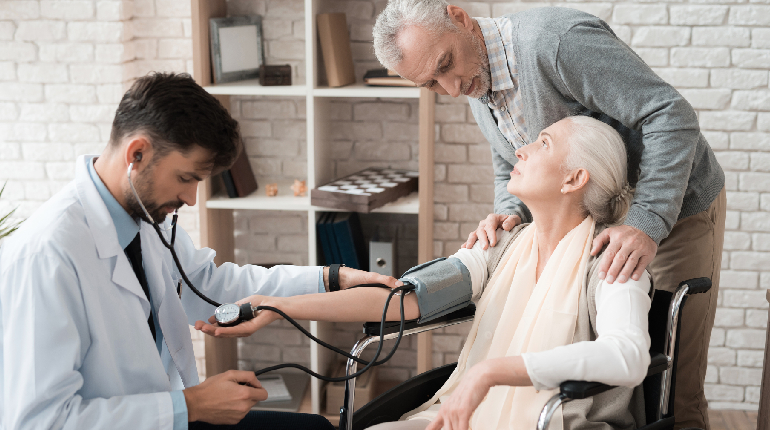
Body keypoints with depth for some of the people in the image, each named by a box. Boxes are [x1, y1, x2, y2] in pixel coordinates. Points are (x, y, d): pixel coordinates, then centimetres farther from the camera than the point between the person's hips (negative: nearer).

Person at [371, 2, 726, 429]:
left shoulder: (556, 40, -30)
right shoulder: (476, 87, -2)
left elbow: (672, 116, -31)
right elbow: (510, 171, 12)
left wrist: (646, 222, -38)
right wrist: (509, 213, -11)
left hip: (676, 206, -7)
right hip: (603, 219, 7)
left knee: (674, 388, -5)